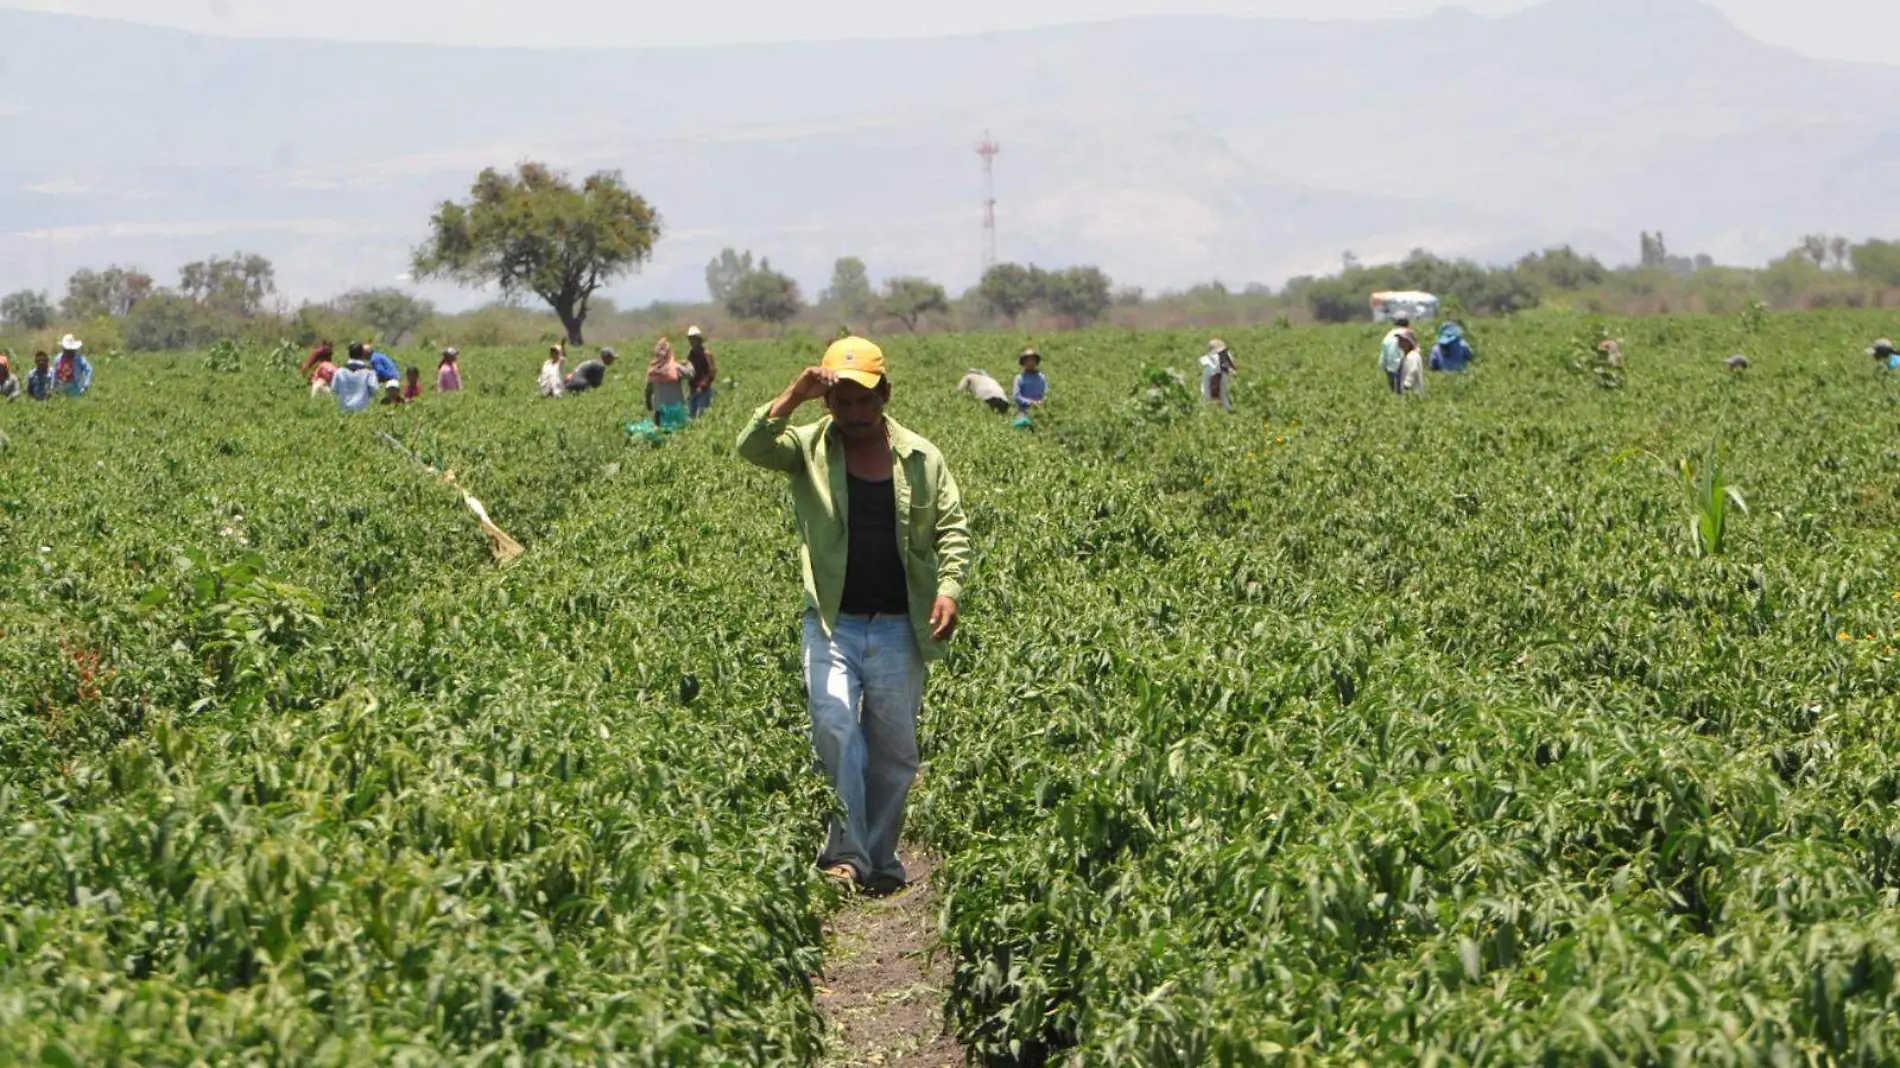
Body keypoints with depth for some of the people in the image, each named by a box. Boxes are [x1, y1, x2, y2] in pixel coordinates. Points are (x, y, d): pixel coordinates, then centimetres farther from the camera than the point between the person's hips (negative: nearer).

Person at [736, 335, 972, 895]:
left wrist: (949, 588, -9)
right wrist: (793, 397, -26)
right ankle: (845, 851, -15)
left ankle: (880, 856, 21)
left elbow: (952, 530, 8)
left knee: (894, 746, 7)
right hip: (833, 622, -2)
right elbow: (751, 447, -14)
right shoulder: (810, 448, 3)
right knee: (835, 725, -20)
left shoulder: (921, 458, 7)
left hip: (899, 627, 2)